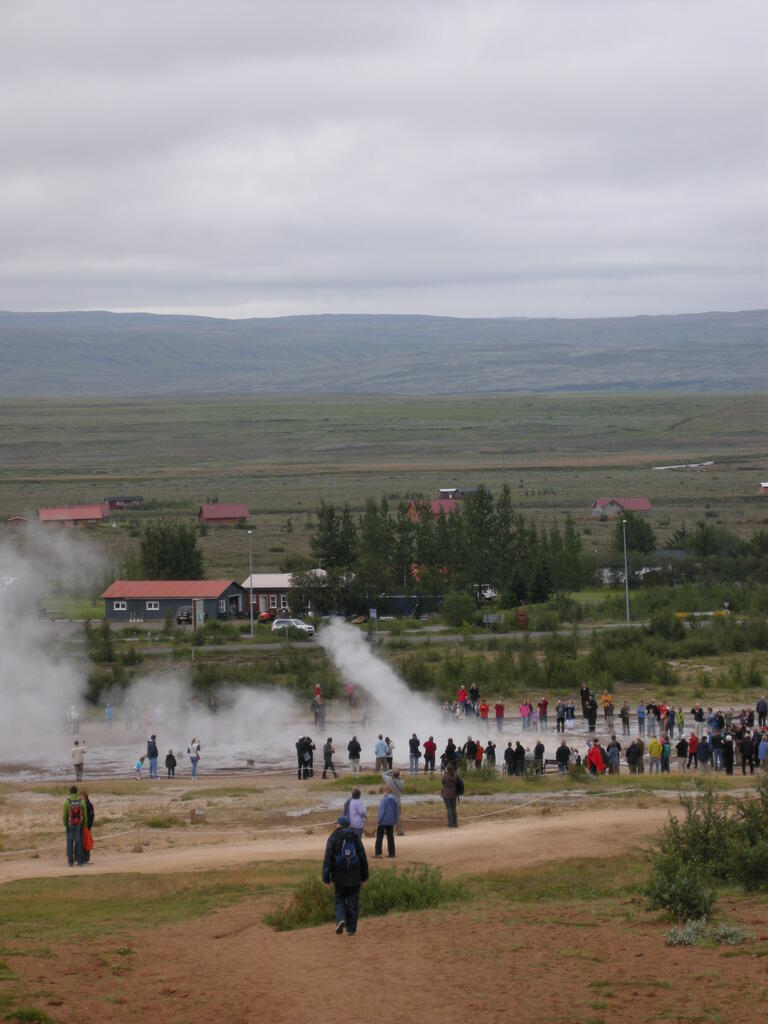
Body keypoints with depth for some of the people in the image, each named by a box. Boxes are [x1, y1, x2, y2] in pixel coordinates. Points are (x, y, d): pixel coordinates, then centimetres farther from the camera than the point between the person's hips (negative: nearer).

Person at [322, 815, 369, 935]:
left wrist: (326, 878, -5)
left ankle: (340, 919, -13)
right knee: (353, 901, 8)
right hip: (355, 877, 1)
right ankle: (351, 928, 8)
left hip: (339, 877, -1)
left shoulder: (333, 838, -4)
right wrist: (364, 876, 11)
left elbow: (327, 859, -8)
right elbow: (363, 857, 4)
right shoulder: (355, 837, 3)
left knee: (339, 899, 12)